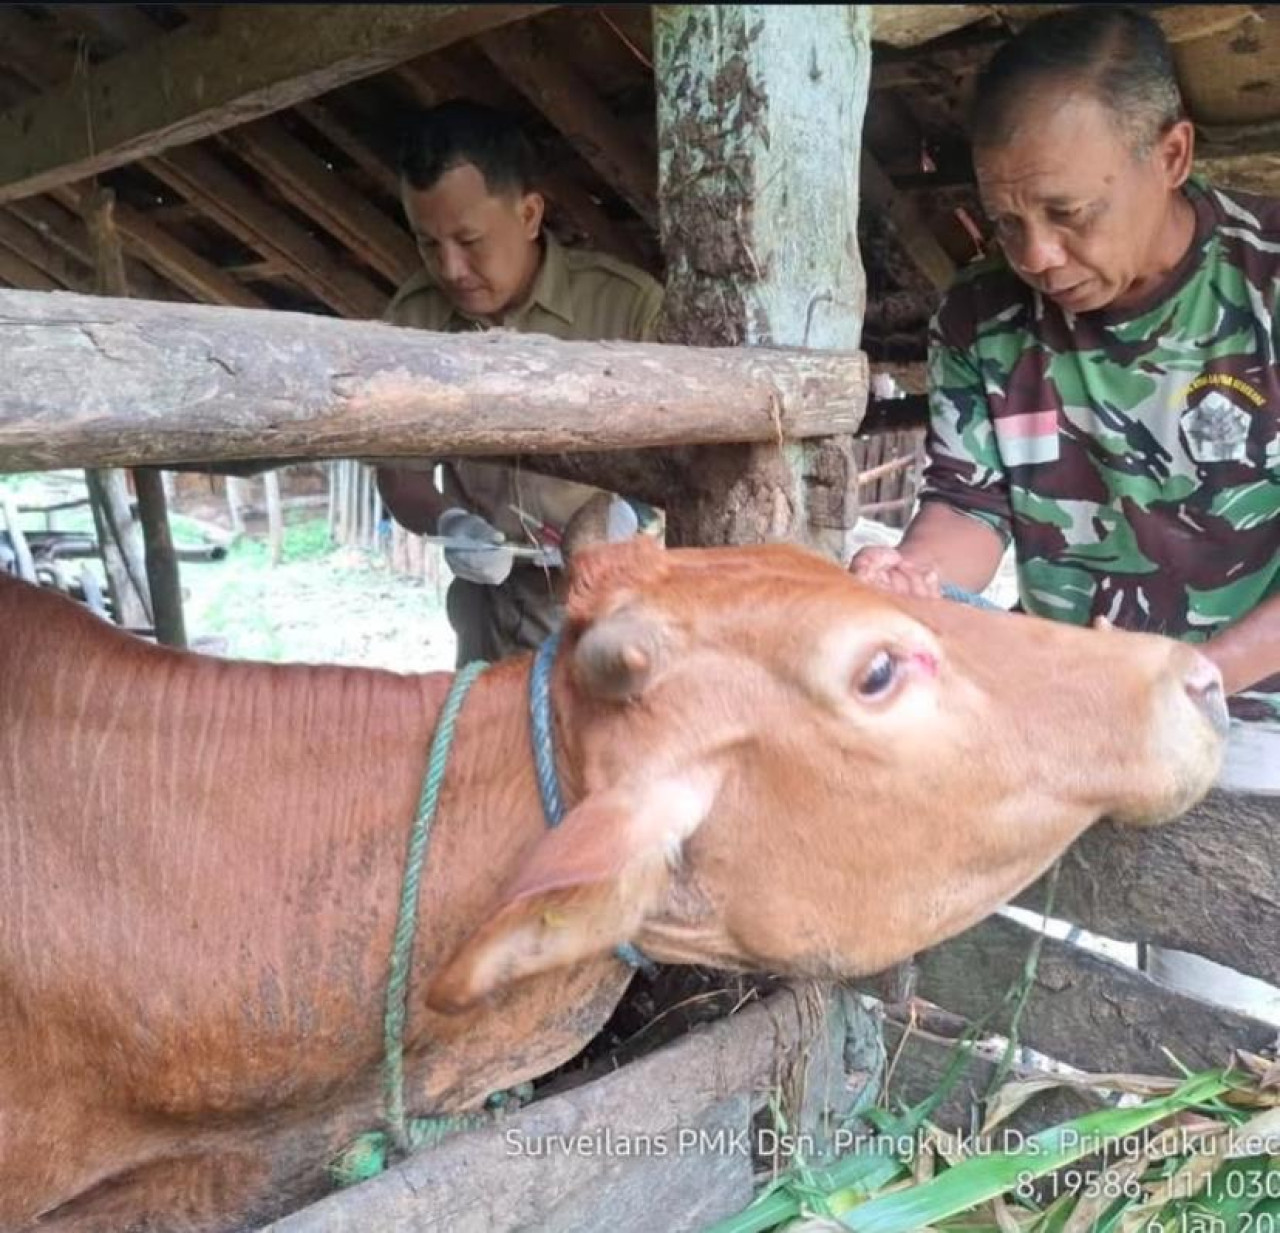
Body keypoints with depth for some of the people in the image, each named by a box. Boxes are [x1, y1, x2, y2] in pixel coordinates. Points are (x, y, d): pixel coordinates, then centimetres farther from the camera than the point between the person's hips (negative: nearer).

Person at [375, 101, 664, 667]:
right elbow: (399, 474, 4)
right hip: (495, 621, 3)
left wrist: (631, 507, -24)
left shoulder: (628, 303, -14)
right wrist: (449, 522, -17)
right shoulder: (411, 320, -3)